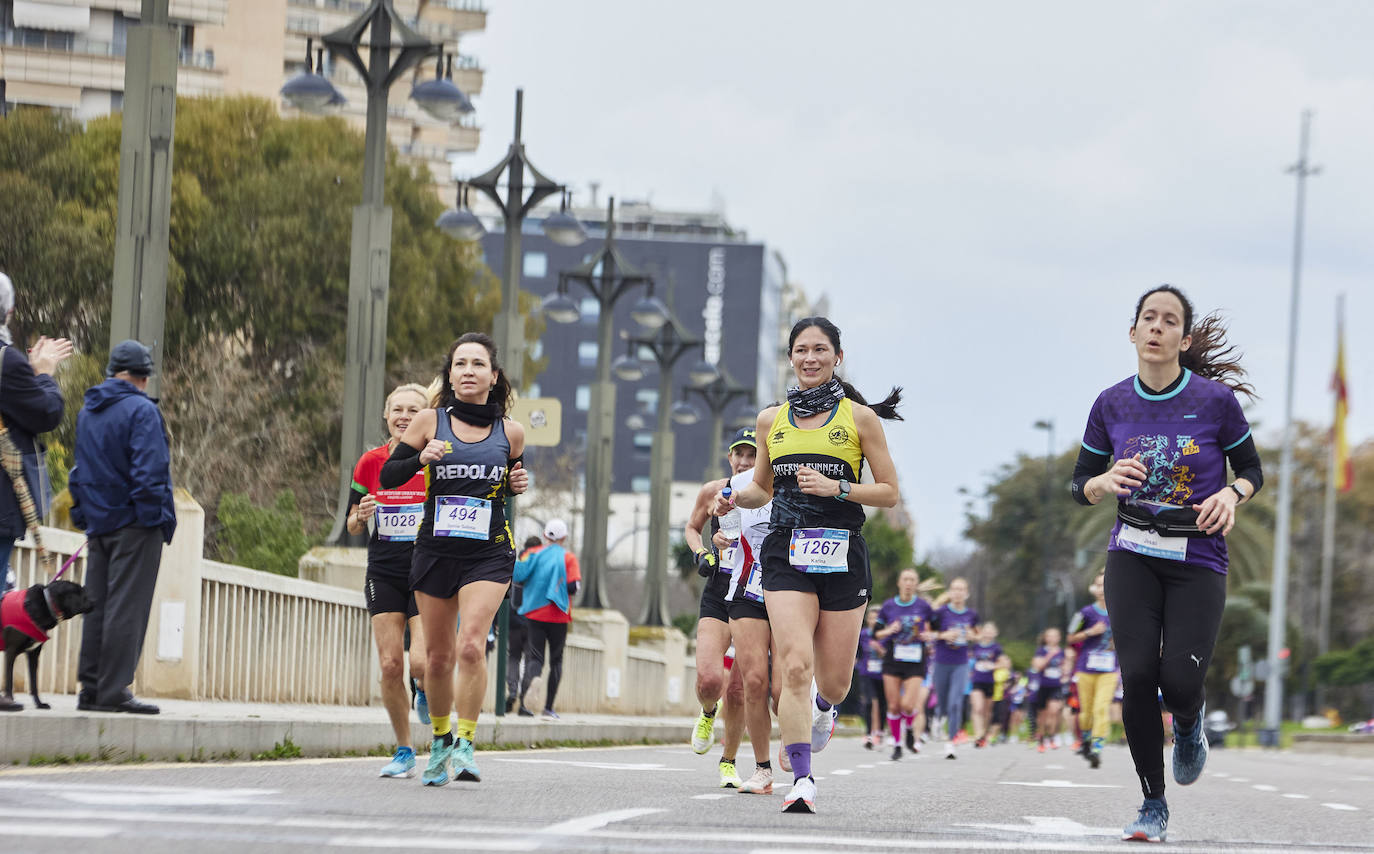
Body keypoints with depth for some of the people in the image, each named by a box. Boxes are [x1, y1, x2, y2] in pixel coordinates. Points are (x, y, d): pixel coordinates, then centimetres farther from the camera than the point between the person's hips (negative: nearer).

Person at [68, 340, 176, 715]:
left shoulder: (87, 412, 14)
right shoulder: (141, 411, -12)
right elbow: (149, 472, -18)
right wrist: (161, 518, -14)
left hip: (98, 523, 8)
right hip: (133, 522, -8)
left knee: (96, 606, 10)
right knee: (127, 609, -6)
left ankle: (90, 687, 10)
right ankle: (113, 691, -8)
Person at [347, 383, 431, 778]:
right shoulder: (371, 463, 4)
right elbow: (353, 526, 11)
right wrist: (361, 515, -11)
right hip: (384, 574, 3)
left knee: (421, 663, -16)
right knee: (390, 665, -4)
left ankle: (426, 693, 21)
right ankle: (404, 751, 10)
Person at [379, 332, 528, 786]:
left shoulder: (510, 432, 4)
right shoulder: (430, 421, 0)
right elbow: (388, 476, 1)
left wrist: (518, 484, -1)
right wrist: (420, 459, -18)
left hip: (489, 554, -1)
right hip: (435, 551, 1)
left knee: (471, 645, -20)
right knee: (438, 656, 8)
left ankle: (465, 744, -13)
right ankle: (440, 739, 30)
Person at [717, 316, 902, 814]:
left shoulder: (859, 418, 3)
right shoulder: (772, 420, 11)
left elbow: (890, 493, 2)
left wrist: (837, 488, -13)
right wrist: (735, 498, 1)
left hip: (842, 554, -1)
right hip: (787, 553, 1)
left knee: (834, 683, 4)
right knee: (795, 667, -18)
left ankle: (821, 711, 42)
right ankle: (802, 780, -16)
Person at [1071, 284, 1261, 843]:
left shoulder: (1216, 400, -6)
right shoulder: (1111, 405, 0)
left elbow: (1252, 470, 7)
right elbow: (1079, 486, 9)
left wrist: (1232, 494, -16)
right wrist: (1106, 482, -14)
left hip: (1199, 560, -2)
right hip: (1133, 555, 2)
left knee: (1180, 682, -15)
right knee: (1137, 675, -12)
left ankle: (1188, 726, 26)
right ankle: (1153, 805, 3)